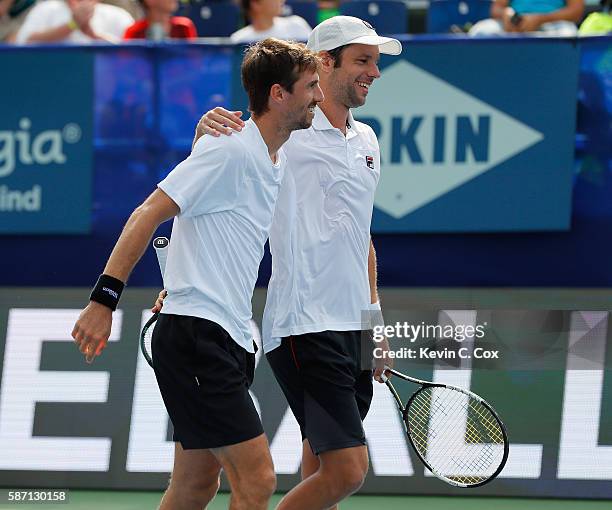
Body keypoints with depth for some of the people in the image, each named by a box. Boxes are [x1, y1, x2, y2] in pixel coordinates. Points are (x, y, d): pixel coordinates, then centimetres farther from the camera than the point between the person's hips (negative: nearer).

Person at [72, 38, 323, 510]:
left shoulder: (274, 165, 15)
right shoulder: (230, 152, -13)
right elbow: (148, 215, -16)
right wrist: (105, 298, -22)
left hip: (229, 341, 10)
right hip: (197, 334, -10)